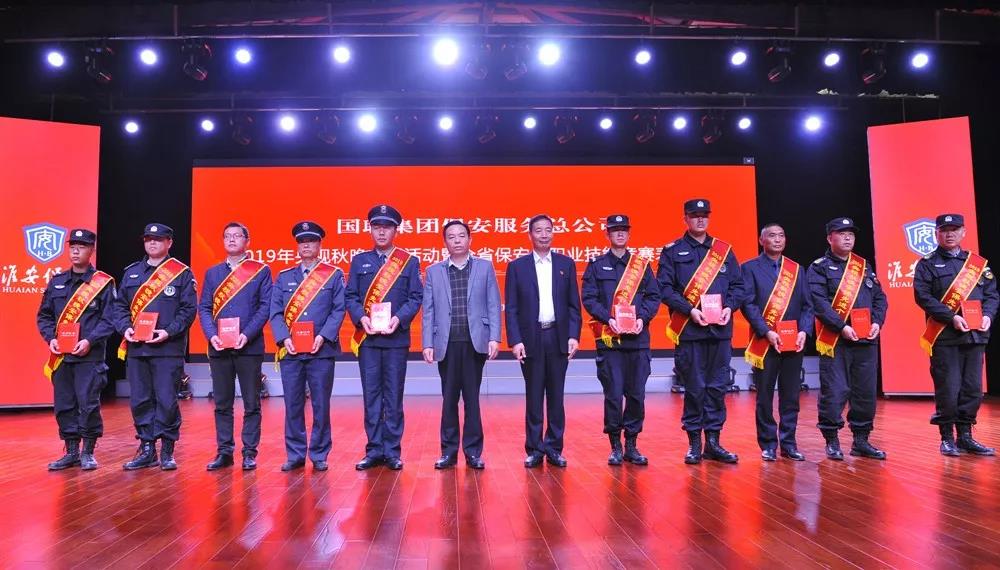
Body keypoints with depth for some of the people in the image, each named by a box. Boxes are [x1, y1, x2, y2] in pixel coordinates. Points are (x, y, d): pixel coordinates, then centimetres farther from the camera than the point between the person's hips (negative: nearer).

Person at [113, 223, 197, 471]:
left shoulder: (182, 273, 1)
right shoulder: (131, 272, 16)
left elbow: (189, 308, -4)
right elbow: (120, 305, 16)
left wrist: (169, 332, -15)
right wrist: (125, 328, -2)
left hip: (168, 349, -5)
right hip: (135, 348, 5)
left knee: (167, 400, -3)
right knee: (140, 401, 8)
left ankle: (167, 451, 8)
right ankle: (147, 450, 18)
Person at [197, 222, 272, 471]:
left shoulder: (261, 271, 4)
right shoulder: (212, 273, 14)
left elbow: (266, 306, -3)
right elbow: (204, 308, 8)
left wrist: (246, 335, -14)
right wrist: (212, 335, -8)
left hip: (249, 346, -3)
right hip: (218, 347, 3)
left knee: (251, 403, 2)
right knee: (222, 403, 8)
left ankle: (250, 453, 10)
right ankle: (224, 452, 17)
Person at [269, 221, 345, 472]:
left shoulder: (334, 275, 6)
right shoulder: (284, 277, 13)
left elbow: (339, 310, -1)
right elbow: (275, 312, 7)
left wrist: (323, 336, -13)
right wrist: (284, 338, -9)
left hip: (321, 350, -2)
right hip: (290, 351, 2)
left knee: (321, 404, 2)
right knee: (293, 404, 5)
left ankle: (319, 455, 14)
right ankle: (295, 455, 16)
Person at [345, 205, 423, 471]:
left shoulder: (410, 262, 7)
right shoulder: (359, 261, 11)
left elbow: (415, 297, 1)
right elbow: (351, 296, 7)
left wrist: (398, 318, -15)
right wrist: (361, 317, -11)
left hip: (396, 337, -1)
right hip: (367, 338, 1)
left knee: (393, 396, 3)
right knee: (371, 395, 5)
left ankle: (392, 451, 12)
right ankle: (374, 450, 13)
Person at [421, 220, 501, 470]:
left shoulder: (485, 267, 8)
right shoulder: (433, 271, 10)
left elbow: (493, 305, 4)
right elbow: (429, 311, 6)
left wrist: (494, 337, -5)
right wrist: (428, 344, -1)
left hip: (475, 342, -1)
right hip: (447, 343, 1)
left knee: (472, 398, 3)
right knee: (449, 398, 6)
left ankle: (473, 451, 11)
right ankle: (449, 451, 15)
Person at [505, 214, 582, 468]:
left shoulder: (566, 264, 9)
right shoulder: (517, 266, 4)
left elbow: (573, 305, 7)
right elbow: (511, 308, 1)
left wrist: (573, 336, -3)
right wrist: (515, 340, -8)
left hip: (558, 338, 1)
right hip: (531, 339, -1)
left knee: (556, 396, 7)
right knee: (533, 397, 5)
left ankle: (554, 448, 16)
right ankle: (534, 449, 13)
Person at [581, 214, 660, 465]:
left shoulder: (642, 265, 13)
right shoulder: (596, 266, 8)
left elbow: (654, 297, 9)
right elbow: (589, 299, 0)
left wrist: (642, 318, -8)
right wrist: (609, 319, -13)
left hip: (638, 338, 2)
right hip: (609, 339, -2)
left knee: (637, 394, 4)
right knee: (613, 394, -2)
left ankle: (631, 445, 17)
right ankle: (615, 447, 11)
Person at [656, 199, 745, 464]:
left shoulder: (724, 250, 14)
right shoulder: (672, 251, 4)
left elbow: (738, 285, 14)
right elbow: (665, 288, -4)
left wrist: (730, 307, -4)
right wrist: (690, 310, -14)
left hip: (721, 329, 3)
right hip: (689, 330, -3)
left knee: (718, 387, 6)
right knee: (694, 388, 1)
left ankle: (713, 441, 16)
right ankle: (694, 443, 12)